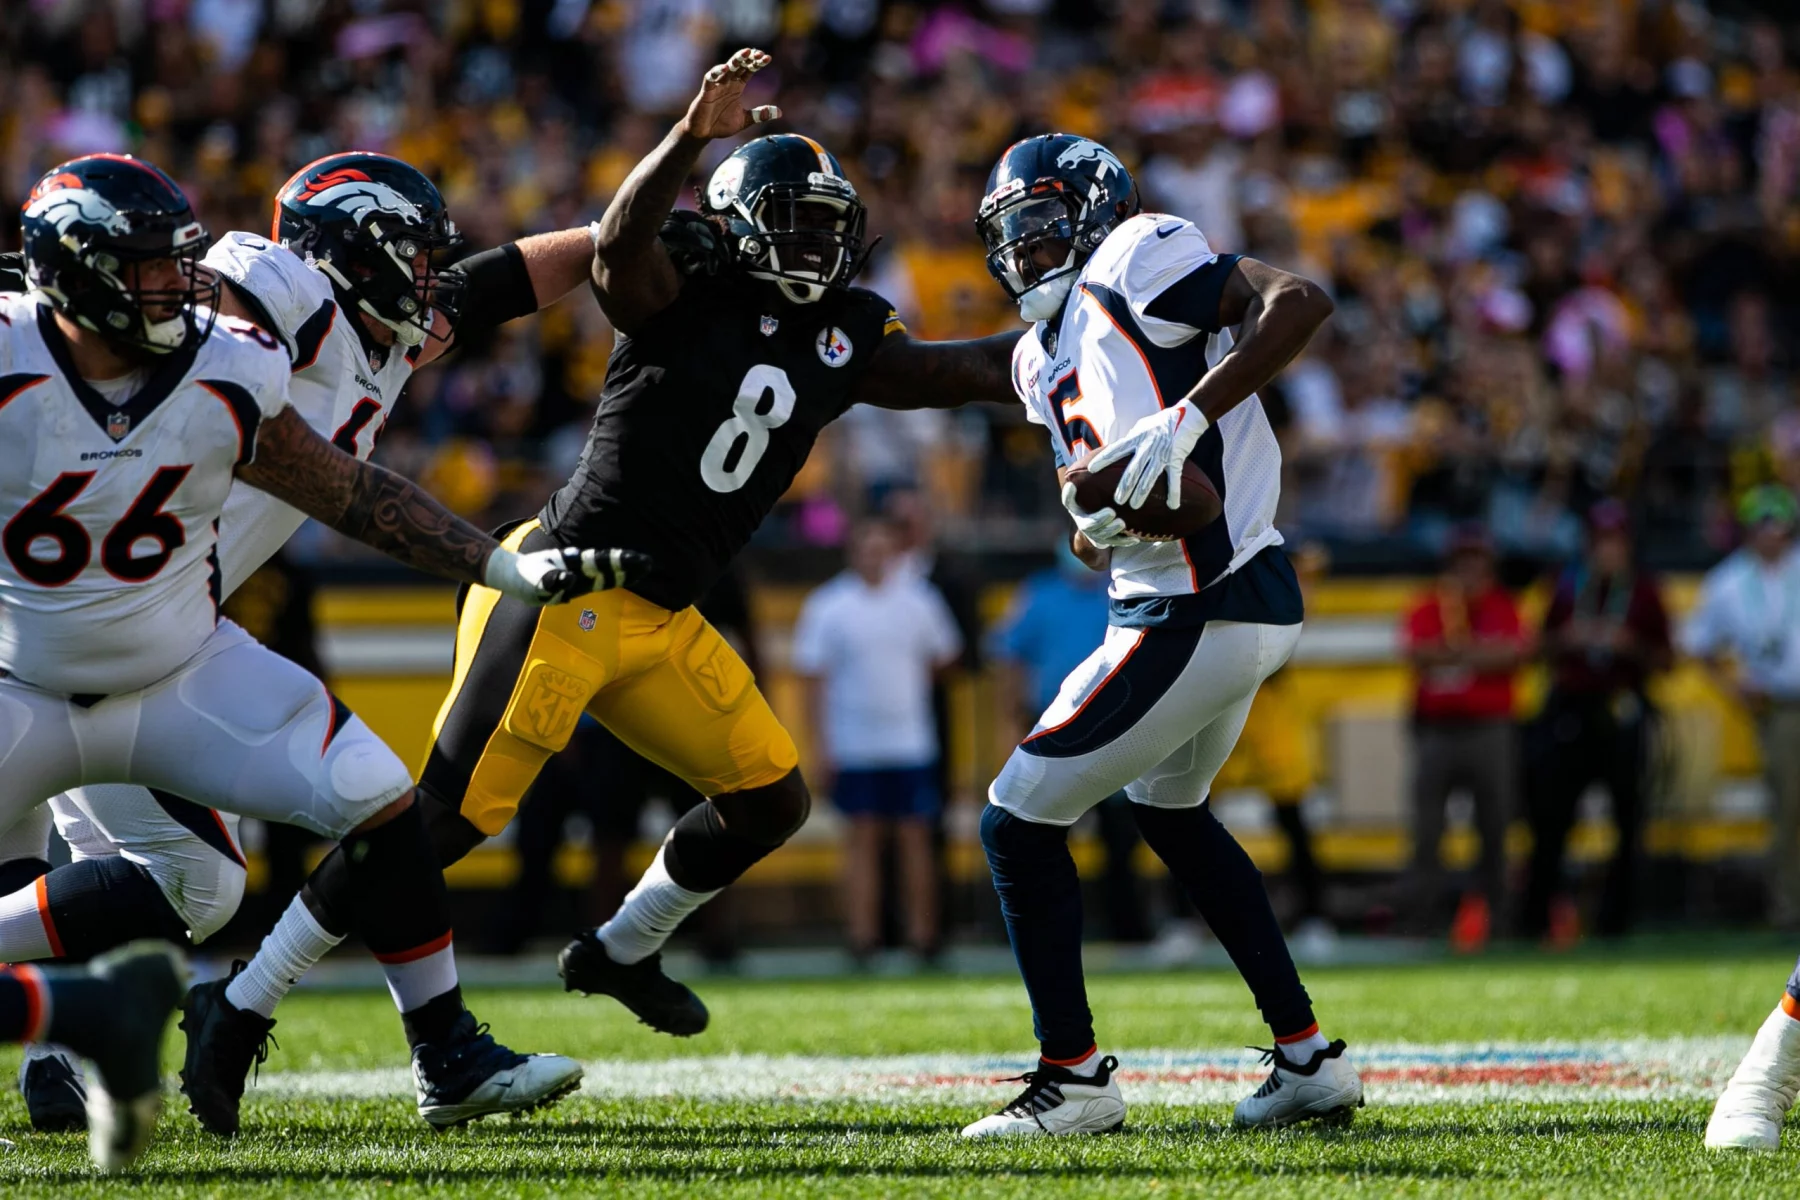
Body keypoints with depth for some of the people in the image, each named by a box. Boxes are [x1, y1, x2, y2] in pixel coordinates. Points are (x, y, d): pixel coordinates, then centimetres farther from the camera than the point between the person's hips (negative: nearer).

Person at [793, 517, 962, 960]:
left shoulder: (919, 599, 4)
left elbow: (943, 656, 18)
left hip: (912, 740, 2)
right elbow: (813, 678, -2)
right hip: (853, 751, -2)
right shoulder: (827, 606, -2)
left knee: (915, 837, 2)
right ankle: (863, 932, 1)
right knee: (863, 836, 0)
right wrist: (823, 743, -6)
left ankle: (921, 932, 6)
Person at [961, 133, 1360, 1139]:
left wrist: (1188, 417, -27)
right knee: (1170, 809, 32)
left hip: (1196, 618, -11)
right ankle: (1309, 1059, 33)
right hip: (1254, 603, 11)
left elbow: (1301, 302, -22)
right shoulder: (1047, 356, 17)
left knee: (1020, 821, -1)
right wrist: (1093, 519, -6)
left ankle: (1075, 1079, 8)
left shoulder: (1136, 262, -9)